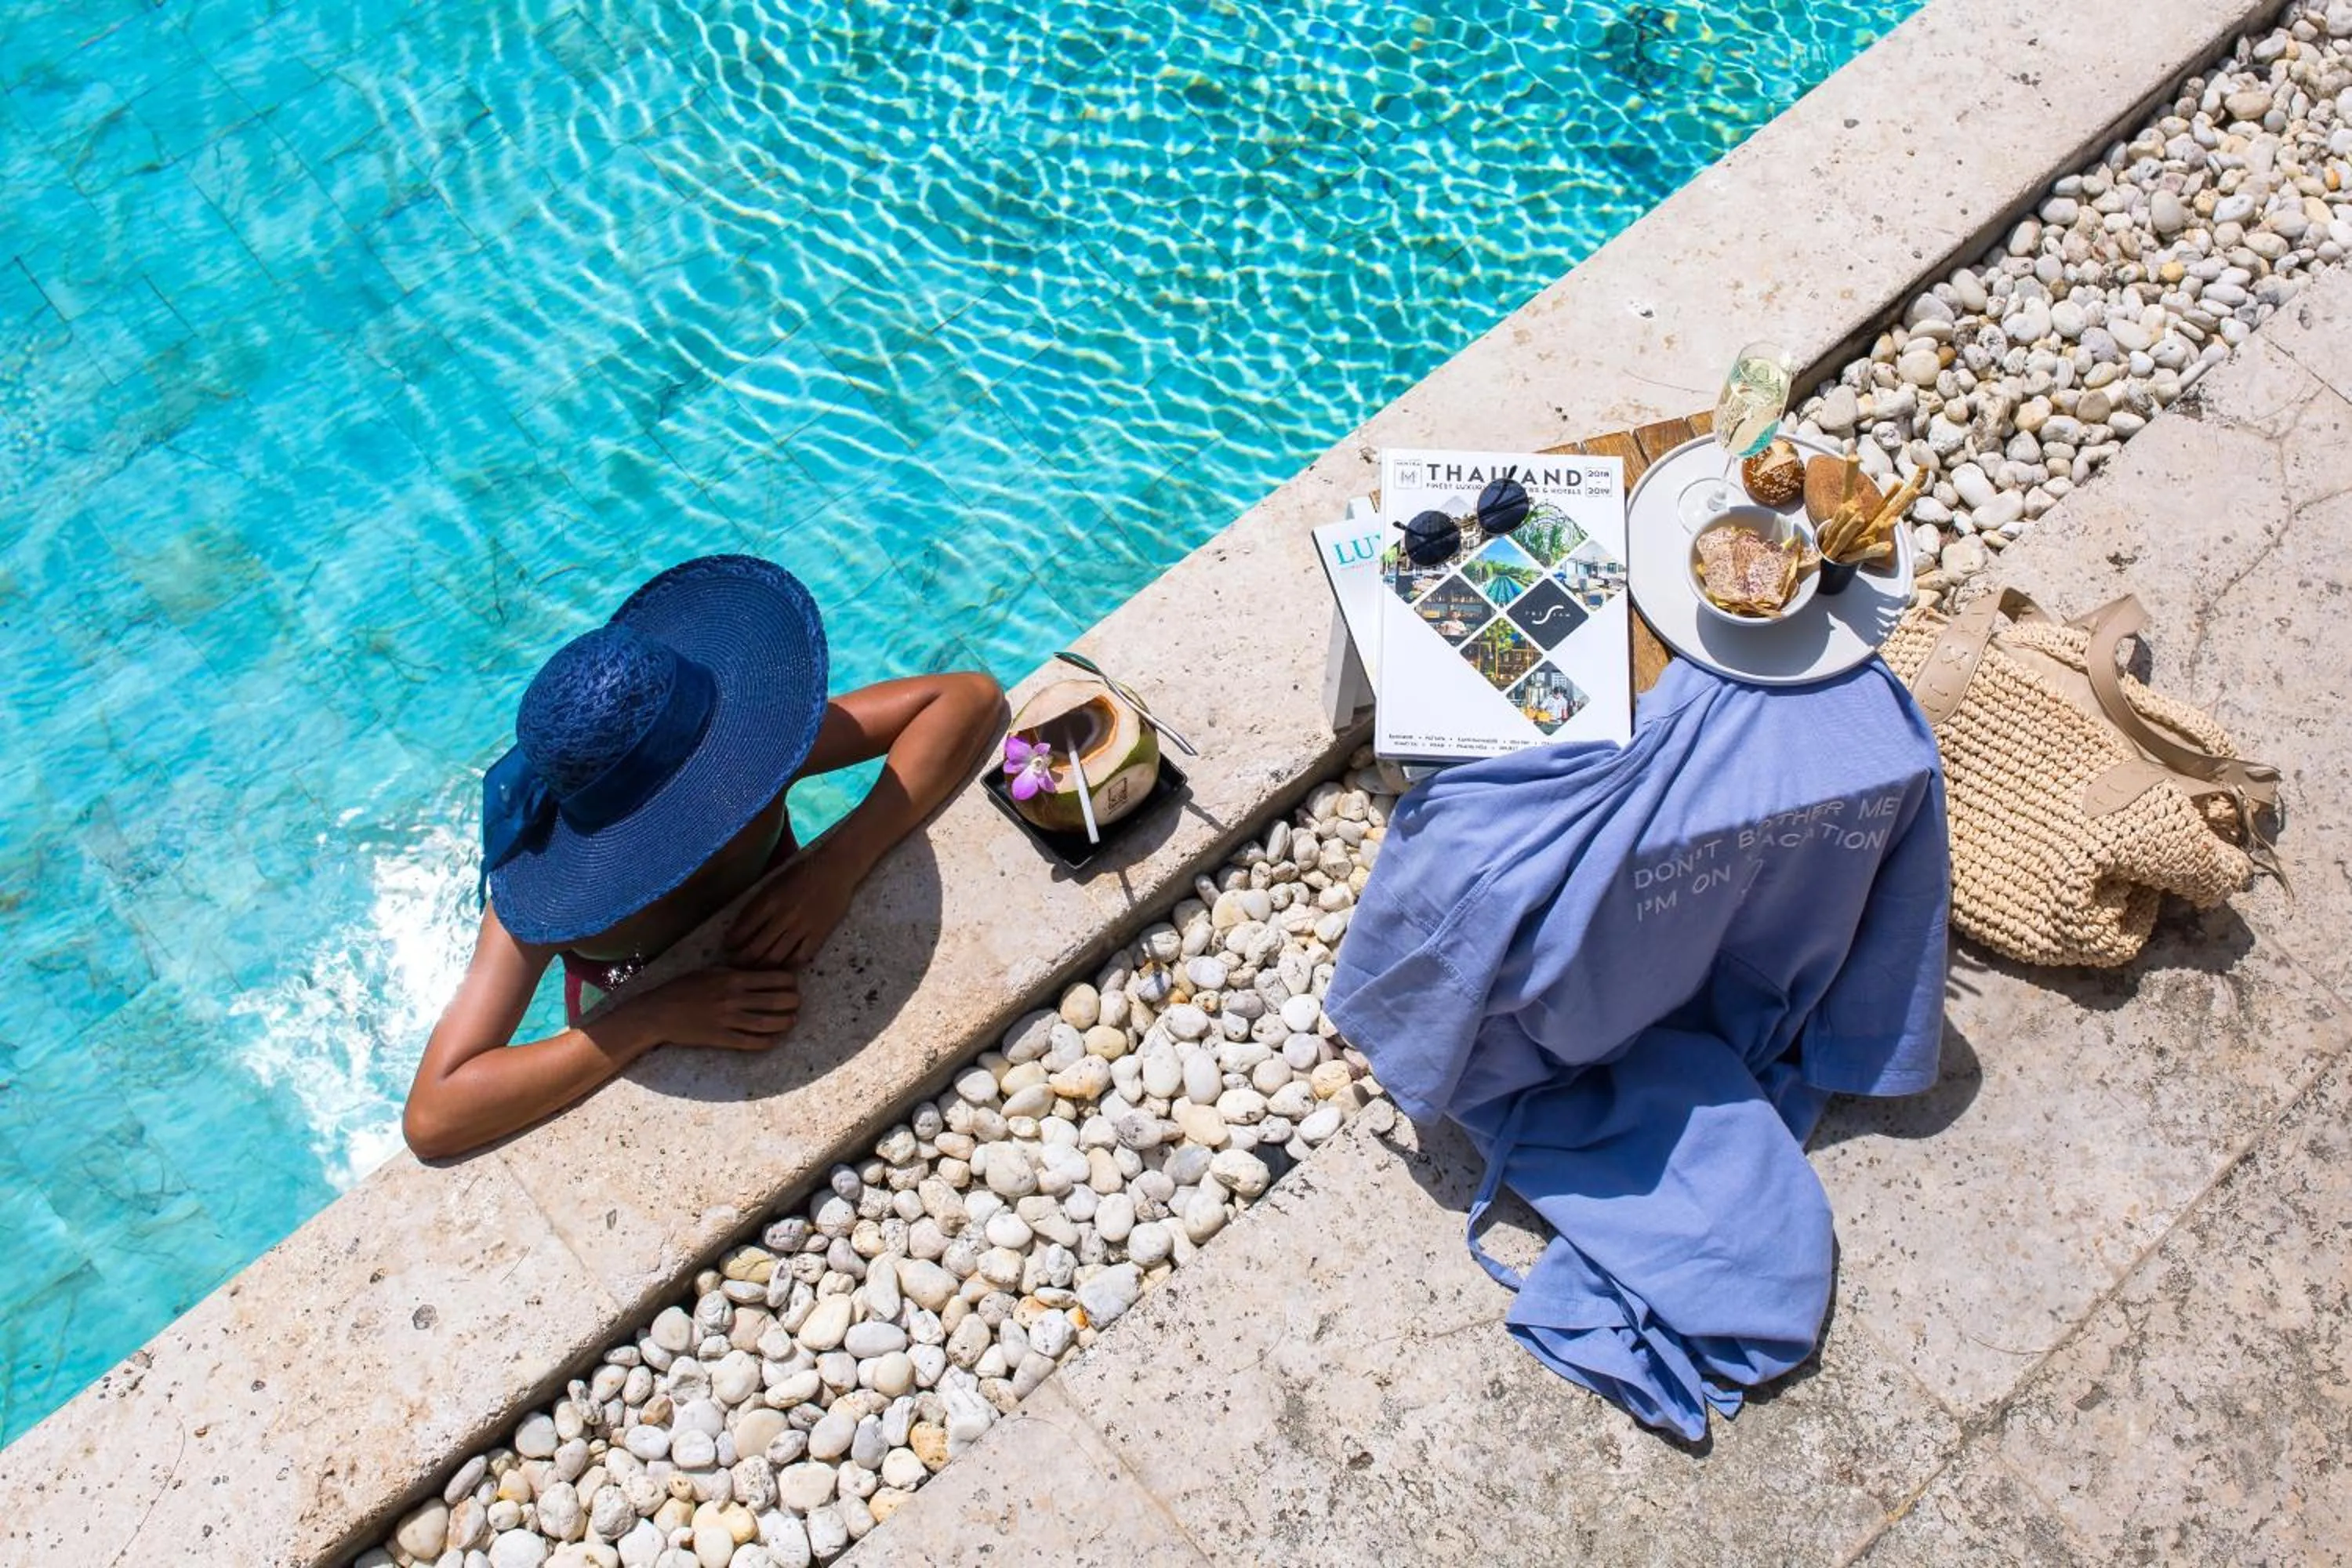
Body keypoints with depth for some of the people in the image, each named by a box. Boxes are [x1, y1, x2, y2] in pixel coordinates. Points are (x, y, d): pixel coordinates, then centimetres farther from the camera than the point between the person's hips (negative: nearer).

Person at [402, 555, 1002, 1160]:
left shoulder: (734, 743, -37)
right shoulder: (551, 897, -41)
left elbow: (973, 698, -38)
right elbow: (432, 1120, -47)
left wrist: (837, 865, -48)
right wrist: (658, 1020, -51)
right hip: (634, 1027, 0)